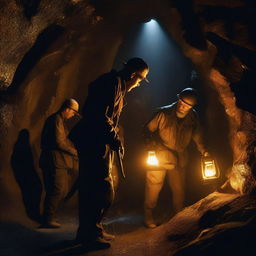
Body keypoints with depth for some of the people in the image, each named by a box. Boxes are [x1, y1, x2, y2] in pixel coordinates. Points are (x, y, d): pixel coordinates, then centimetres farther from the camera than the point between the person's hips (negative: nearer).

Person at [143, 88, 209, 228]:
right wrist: (151, 147, -21)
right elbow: (147, 130, -10)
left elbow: (197, 135, 10)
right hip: (159, 157, -3)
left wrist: (203, 151, 1)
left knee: (178, 189, 14)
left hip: (179, 160, 4)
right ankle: (148, 215, 20)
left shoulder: (192, 117, -6)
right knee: (153, 187, 3)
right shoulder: (164, 113, -18)